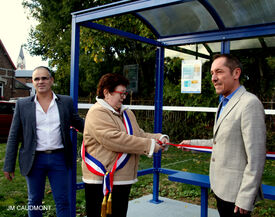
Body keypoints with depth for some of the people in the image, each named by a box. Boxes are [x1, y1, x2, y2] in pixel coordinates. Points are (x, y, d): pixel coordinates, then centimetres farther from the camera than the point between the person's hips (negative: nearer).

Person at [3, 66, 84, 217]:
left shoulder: (66, 102, 3)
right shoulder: (22, 105, 2)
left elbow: (79, 123, 12)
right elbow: (13, 136, 3)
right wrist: (9, 166, 1)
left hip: (59, 159, 0)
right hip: (34, 160, 0)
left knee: (62, 202, 6)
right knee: (34, 201, 14)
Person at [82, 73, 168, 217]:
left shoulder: (126, 113, 15)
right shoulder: (97, 113, -15)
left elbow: (139, 134, 16)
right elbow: (115, 139, -26)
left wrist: (158, 138, -4)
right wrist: (149, 145, -23)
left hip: (123, 179, 8)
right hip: (102, 180, -8)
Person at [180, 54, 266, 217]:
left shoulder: (250, 103, -18)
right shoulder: (224, 104, 12)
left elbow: (256, 158, -21)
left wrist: (245, 200, -20)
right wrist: (193, 143, 20)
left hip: (236, 193, -8)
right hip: (220, 188, 9)